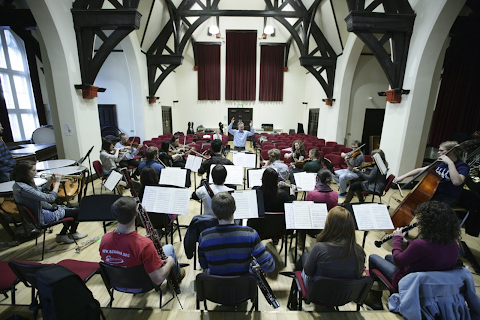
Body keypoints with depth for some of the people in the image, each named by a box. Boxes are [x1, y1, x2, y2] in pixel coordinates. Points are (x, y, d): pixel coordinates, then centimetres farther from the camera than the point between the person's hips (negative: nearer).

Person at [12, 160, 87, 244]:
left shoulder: (19, 184, 2)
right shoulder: (23, 188, -30)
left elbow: (40, 191, 18)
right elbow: (50, 198, -31)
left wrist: (51, 181, 3)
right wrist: (57, 182, -20)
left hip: (42, 209, 10)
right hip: (42, 217, -10)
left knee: (73, 209, 16)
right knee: (78, 211, -4)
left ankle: (62, 235, 24)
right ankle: (72, 234, 23)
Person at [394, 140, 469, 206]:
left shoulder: (463, 166, -14)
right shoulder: (440, 163, 7)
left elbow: (456, 182, -34)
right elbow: (421, 170, 7)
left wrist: (450, 163, -32)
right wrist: (403, 176, -2)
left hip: (448, 198, -7)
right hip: (435, 192, 7)